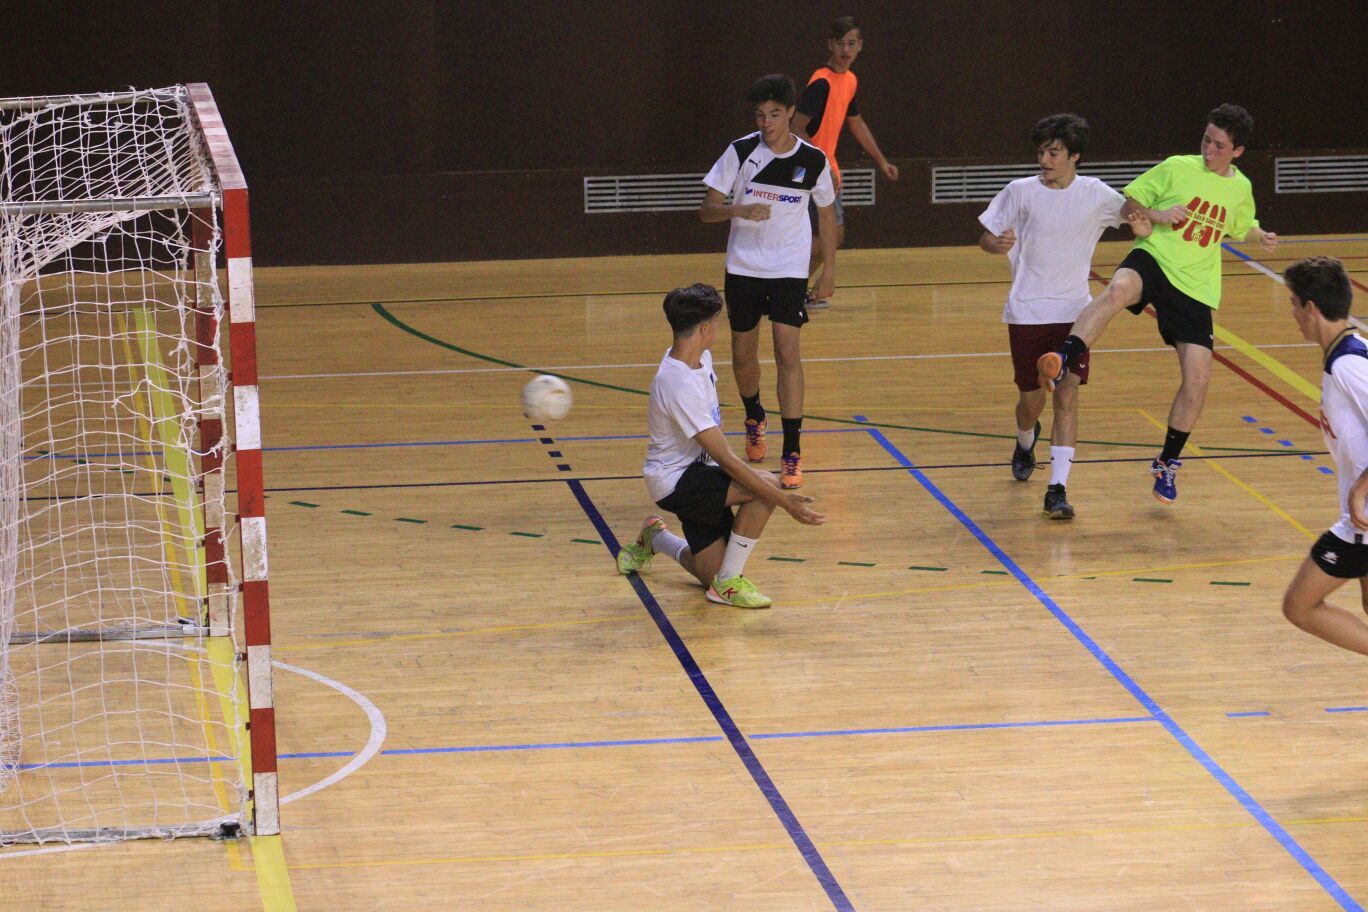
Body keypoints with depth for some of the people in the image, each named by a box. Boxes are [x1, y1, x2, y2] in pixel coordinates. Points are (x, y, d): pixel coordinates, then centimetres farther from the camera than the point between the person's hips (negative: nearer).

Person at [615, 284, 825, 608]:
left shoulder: (702, 358, 2)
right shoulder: (680, 386, -28)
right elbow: (725, 458, -29)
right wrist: (782, 499, -29)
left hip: (697, 473, 9)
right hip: (675, 482, -9)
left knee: (712, 575, 7)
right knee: (765, 487, -29)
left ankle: (655, 538, 35)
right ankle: (728, 583, -15)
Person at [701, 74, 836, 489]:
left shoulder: (813, 160, -6)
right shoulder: (741, 151, -8)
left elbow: (826, 213, 10)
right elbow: (707, 209, -8)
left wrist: (830, 268, 11)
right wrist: (741, 210, -28)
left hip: (790, 271, -1)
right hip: (743, 268, 1)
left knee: (788, 353, -12)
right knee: (743, 354, 11)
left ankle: (792, 454, -10)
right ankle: (754, 420, 42)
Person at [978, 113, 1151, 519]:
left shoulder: (1096, 195, -3)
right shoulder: (1021, 192, -5)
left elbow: (1136, 213, 14)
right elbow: (986, 237, 3)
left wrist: (1143, 227, -11)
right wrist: (998, 244, -22)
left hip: (1073, 313, 0)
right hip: (1027, 313, 0)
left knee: (1067, 395, -14)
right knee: (1032, 400, 10)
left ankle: (1057, 490, -14)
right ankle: (1026, 442, 47)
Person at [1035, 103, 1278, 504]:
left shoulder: (1241, 188, 10)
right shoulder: (1177, 168, -1)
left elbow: (1242, 227, 30)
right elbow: (1127, 206, 5)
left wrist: (1261, 236, 9)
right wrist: (1156, 215, -15)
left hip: (1196, 287, 3)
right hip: (1153, 260, -3)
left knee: (1198, 378, -3)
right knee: (1117, 291, -41)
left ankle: (1167, 462, 15)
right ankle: (1062, 361, -46)